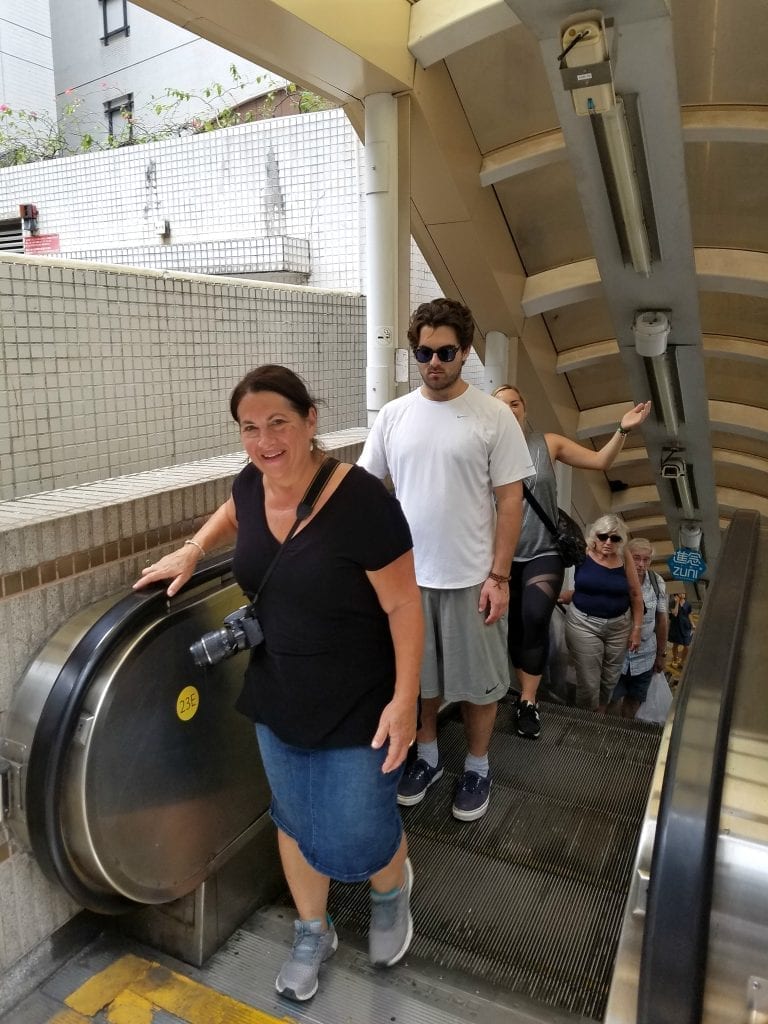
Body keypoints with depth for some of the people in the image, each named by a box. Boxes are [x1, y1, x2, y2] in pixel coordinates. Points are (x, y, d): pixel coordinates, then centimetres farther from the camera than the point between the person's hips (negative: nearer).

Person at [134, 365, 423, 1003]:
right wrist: (192, 551, 6)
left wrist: (405, 699, -19)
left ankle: (393, 889, 43)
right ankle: (313, 932, 47)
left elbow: (404, 605, -19)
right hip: (278, 696, 6)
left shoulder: (360, 500, -26)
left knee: (358, 836, 5)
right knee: (295, 820, 20)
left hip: (356, 704, -5)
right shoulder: (252, 485, -7)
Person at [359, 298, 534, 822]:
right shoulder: (394, 415, 2)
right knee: (417, 675, 18)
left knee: (477, 680, 12)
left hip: (470, 578, -3)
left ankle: (477, 766, 35)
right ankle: (427, 756, 40)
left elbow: (511, 500, -8)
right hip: (407, 575, 3)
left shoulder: (494, 416, -8)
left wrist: (498, 576, -11)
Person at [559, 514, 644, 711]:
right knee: (588, 683, -1)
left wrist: (637, 628, 3)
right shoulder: (581, 552, -12)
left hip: (619, 626, 3)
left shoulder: (624, 557, -6)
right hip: (584, 623, -3)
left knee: (610, 679, 18)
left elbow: (635, 595, 2)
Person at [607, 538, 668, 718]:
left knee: (634, 703, 13)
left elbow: (662, 619, 5)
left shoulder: (658, 583, -4)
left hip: (644, 659, 3)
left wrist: (662, 654, 11)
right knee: (613, 703, 3)